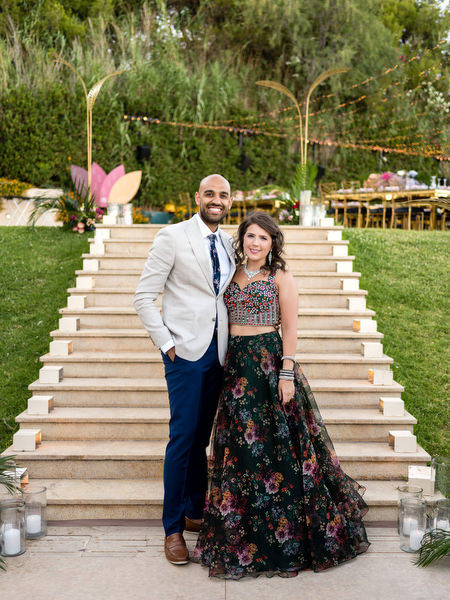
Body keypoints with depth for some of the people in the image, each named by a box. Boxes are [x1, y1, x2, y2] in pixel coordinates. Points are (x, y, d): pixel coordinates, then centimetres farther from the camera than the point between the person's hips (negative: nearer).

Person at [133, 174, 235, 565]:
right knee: (183, 437, -5)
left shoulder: (228, 244, 12)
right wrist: (166, 343, -11)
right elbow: (144, 297, -6)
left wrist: (232, 343, 9)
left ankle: (195, 512, 27)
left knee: (201, 437, 13)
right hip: (186, 351, -5)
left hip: (218, 351, 6)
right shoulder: (172, 238, -5)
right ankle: (173, 528, 7)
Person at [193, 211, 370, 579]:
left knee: (274, 445, -1)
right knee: (240, 447, 10)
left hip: (270, 362, -5)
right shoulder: (232, 276, 12)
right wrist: (227, 366, 10)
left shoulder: (281, 278, -3)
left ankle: (285, 539, 12)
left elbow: (290, 329, -8)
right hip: (236, 366, 5)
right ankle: (240, 533, 26)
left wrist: (287, 374, -15)